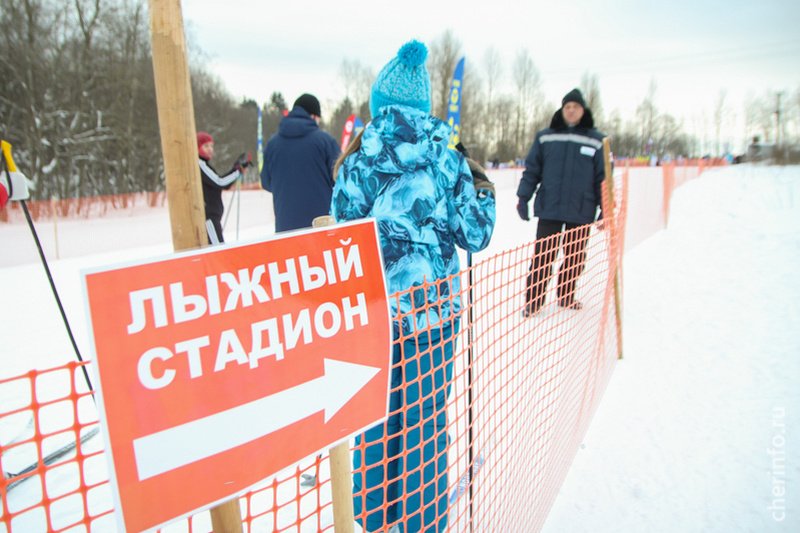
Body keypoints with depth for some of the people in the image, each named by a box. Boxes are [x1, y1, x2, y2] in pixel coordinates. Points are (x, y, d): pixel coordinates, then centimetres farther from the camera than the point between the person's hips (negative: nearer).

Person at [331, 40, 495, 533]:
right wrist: (485, 194, 19)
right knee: (427, 417, 13)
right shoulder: (448, 162, -4)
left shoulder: (360, 161, -6)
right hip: (433, 304, 0)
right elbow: (475, 236, 0)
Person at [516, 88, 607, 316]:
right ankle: (532, 301, 10)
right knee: (543, 257, -1)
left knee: (575, 257, 10)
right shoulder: (545, 137, 6)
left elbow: (603, 177, 8)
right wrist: (523, 197, 2)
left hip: (581, 211, 1)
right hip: (549, 209, -1)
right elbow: (531, 170, 9)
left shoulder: (596, 141, 5)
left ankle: (567, 297, 28)